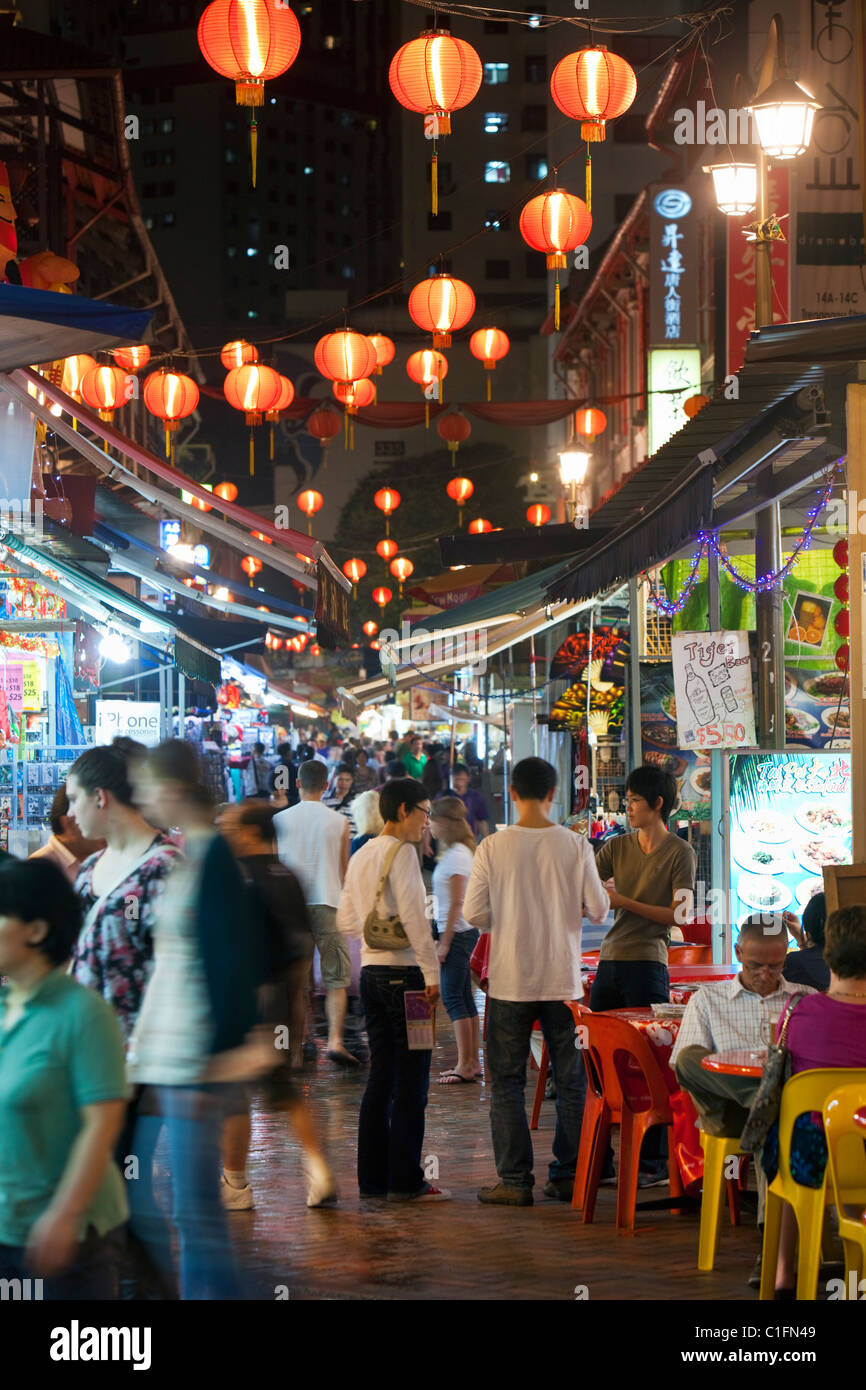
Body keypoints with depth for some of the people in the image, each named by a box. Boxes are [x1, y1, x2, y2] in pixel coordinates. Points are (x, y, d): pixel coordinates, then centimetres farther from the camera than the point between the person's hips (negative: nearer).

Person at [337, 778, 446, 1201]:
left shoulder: (360, 856, 15)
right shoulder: (401, 851, -10)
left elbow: (346, 921, 19)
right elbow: (413, 915, -17)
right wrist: (431, 971, -17)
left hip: (370, 971, 8)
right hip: (403, 971, -8)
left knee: (381, 1077, 12)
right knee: (411, 1079, -4)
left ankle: (372, 1177, 14)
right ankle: (405, 1181, -4)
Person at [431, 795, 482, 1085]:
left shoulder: (457, 855, -15)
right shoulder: (453, 852, 15)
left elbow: (456, 903, -18)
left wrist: (445, 941, -18)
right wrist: (444, 938, 18)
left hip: (457, 933, -10)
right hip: (460, 933, 10)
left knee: (453, 998, -8)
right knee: (464, 999, 11)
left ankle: (465, 1065, -7)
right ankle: (472, 1062, 15)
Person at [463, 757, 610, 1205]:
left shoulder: (493, 847, -7)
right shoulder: (575, 846, -4)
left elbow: (474, 913, -6)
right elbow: (598, 910, -2)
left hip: (510, 980, -1)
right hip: (563, 979, 1)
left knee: (507, 1081, 6)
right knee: (570, 1081, 12)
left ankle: (515, 1180, 3)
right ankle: (569, 1175, 14)